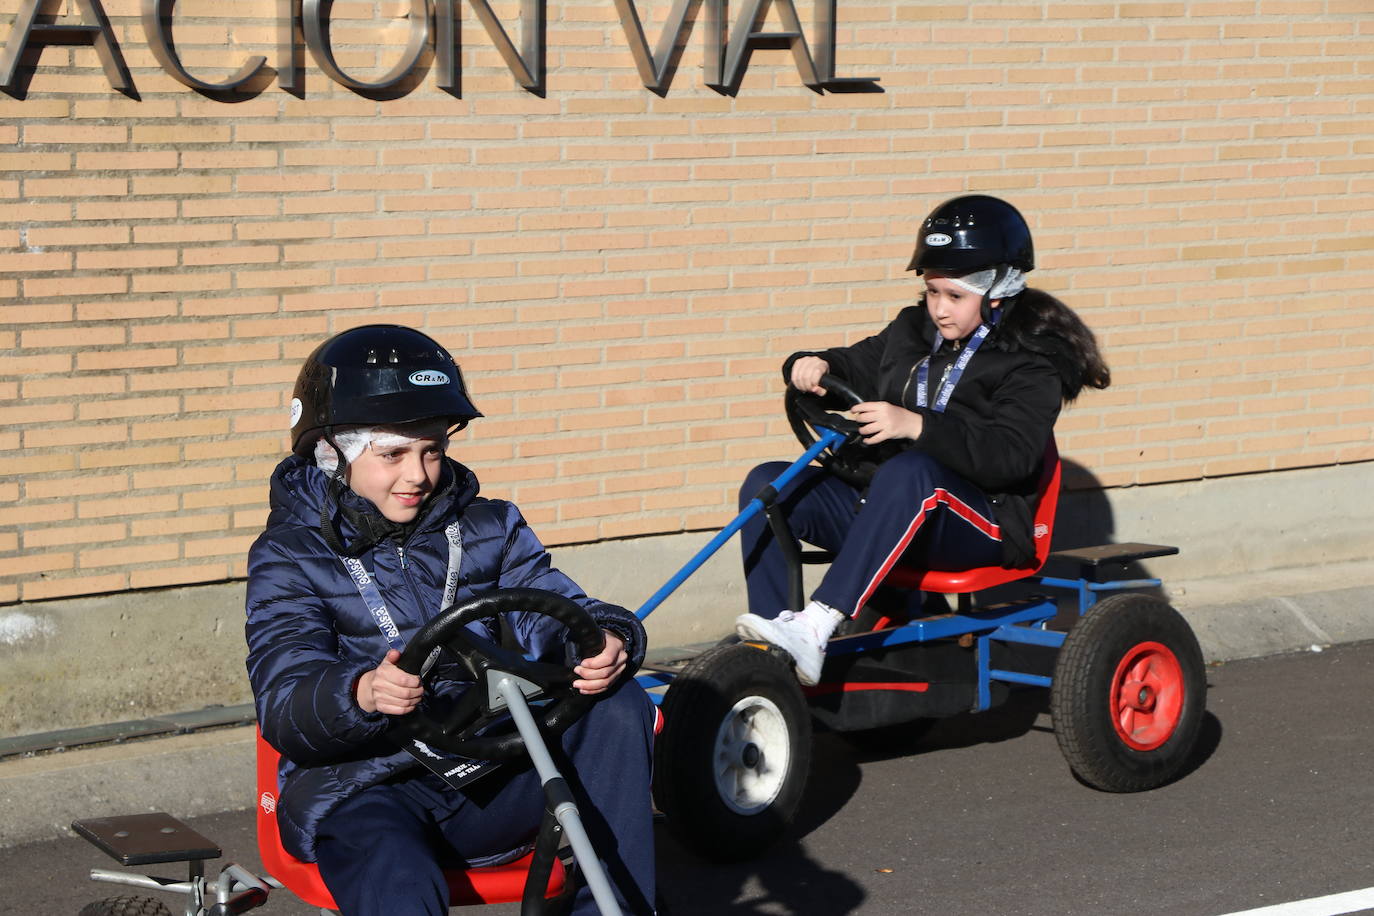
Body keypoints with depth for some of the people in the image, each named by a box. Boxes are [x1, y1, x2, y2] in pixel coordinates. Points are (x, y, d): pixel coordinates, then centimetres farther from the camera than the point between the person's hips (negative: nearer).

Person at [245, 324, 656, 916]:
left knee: (618, 707, -21)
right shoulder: (291, 556, 2)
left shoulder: (489, 529, 15)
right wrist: (362, 694, -37)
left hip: (489, 783, 4)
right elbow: (283, 703, -12)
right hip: (363, 789, -4)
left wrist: (608, 639, -24)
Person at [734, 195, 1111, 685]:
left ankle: (814, 627, -49)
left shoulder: (1032, 362, -6)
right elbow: (857, 367, 26)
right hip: (888, 510, 7)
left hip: (983, 524, -7)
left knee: (910, 471, -40)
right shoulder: (913, 330, 15)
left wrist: (917, 426, -34)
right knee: (767, 483, -13)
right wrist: (814, 366, -1)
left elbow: (1010, 455, -21)